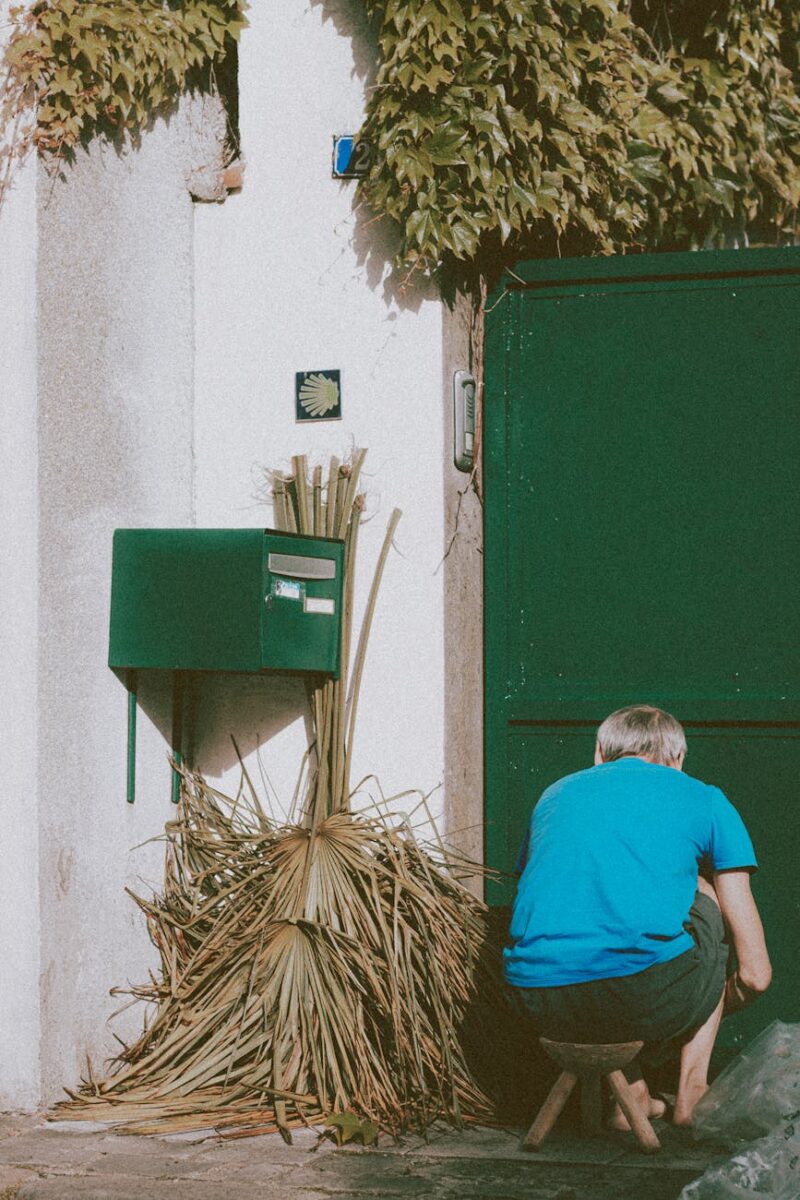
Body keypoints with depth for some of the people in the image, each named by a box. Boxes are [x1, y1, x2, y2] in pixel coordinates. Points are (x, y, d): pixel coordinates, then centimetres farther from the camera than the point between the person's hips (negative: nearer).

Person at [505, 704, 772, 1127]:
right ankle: (691, 1092, 25)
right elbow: (755, 974, 12)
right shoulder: (702, 799, 16)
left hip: (544, 1009, 3)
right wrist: (704, 1016, 31)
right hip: (652, 1002, -3)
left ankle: (632, 1094, 24)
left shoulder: (555, 795, 25)